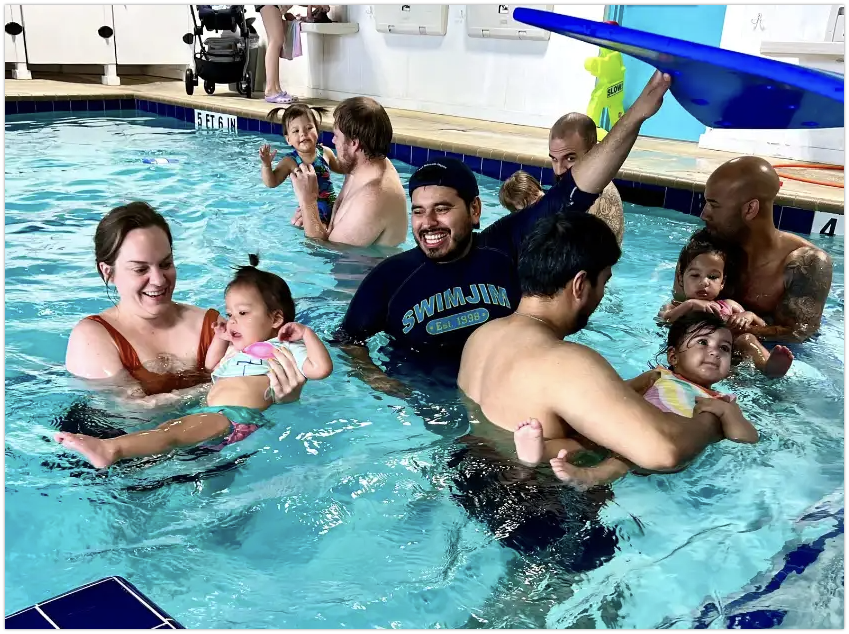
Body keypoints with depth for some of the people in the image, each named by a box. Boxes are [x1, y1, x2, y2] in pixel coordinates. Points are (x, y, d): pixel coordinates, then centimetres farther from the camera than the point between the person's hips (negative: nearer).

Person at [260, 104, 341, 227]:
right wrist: (266, 165, -29)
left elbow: (340, 168, 19)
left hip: (334, 206, 4)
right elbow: (271, 183, -14)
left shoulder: (325, 152, -2)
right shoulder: (290, 161, -11)